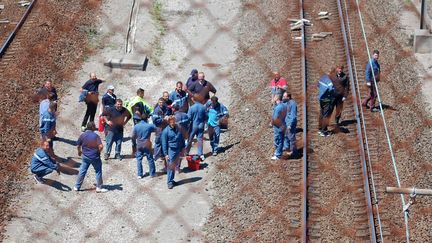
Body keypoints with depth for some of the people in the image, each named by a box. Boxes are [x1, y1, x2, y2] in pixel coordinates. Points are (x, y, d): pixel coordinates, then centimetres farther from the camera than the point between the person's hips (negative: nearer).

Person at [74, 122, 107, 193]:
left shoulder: (82, 135, -4)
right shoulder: (95, 136, -14)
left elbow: (78, 146, 2)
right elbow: (101, 146, -21)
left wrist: (79, 152, 23)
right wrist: (98, 152, 0)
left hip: (85, 157, 3)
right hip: (95, 157, -3)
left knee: (82, 171, 12)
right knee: (98, 171, 11)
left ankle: (77, 187, 16)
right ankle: (99, 187, 14)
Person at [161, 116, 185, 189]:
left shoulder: (178, 128, 4)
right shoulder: (166, 131, -11)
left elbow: (182, 139, 15)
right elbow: (164, 143, -9)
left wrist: (183, 148, 12)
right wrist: (165, 154, -11)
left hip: (178, 150, 5)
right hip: (171, 150, -5)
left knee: (175, 166, 13)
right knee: (170, 167, -2)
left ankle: (171, 180, 26)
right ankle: (170, 182, 6)